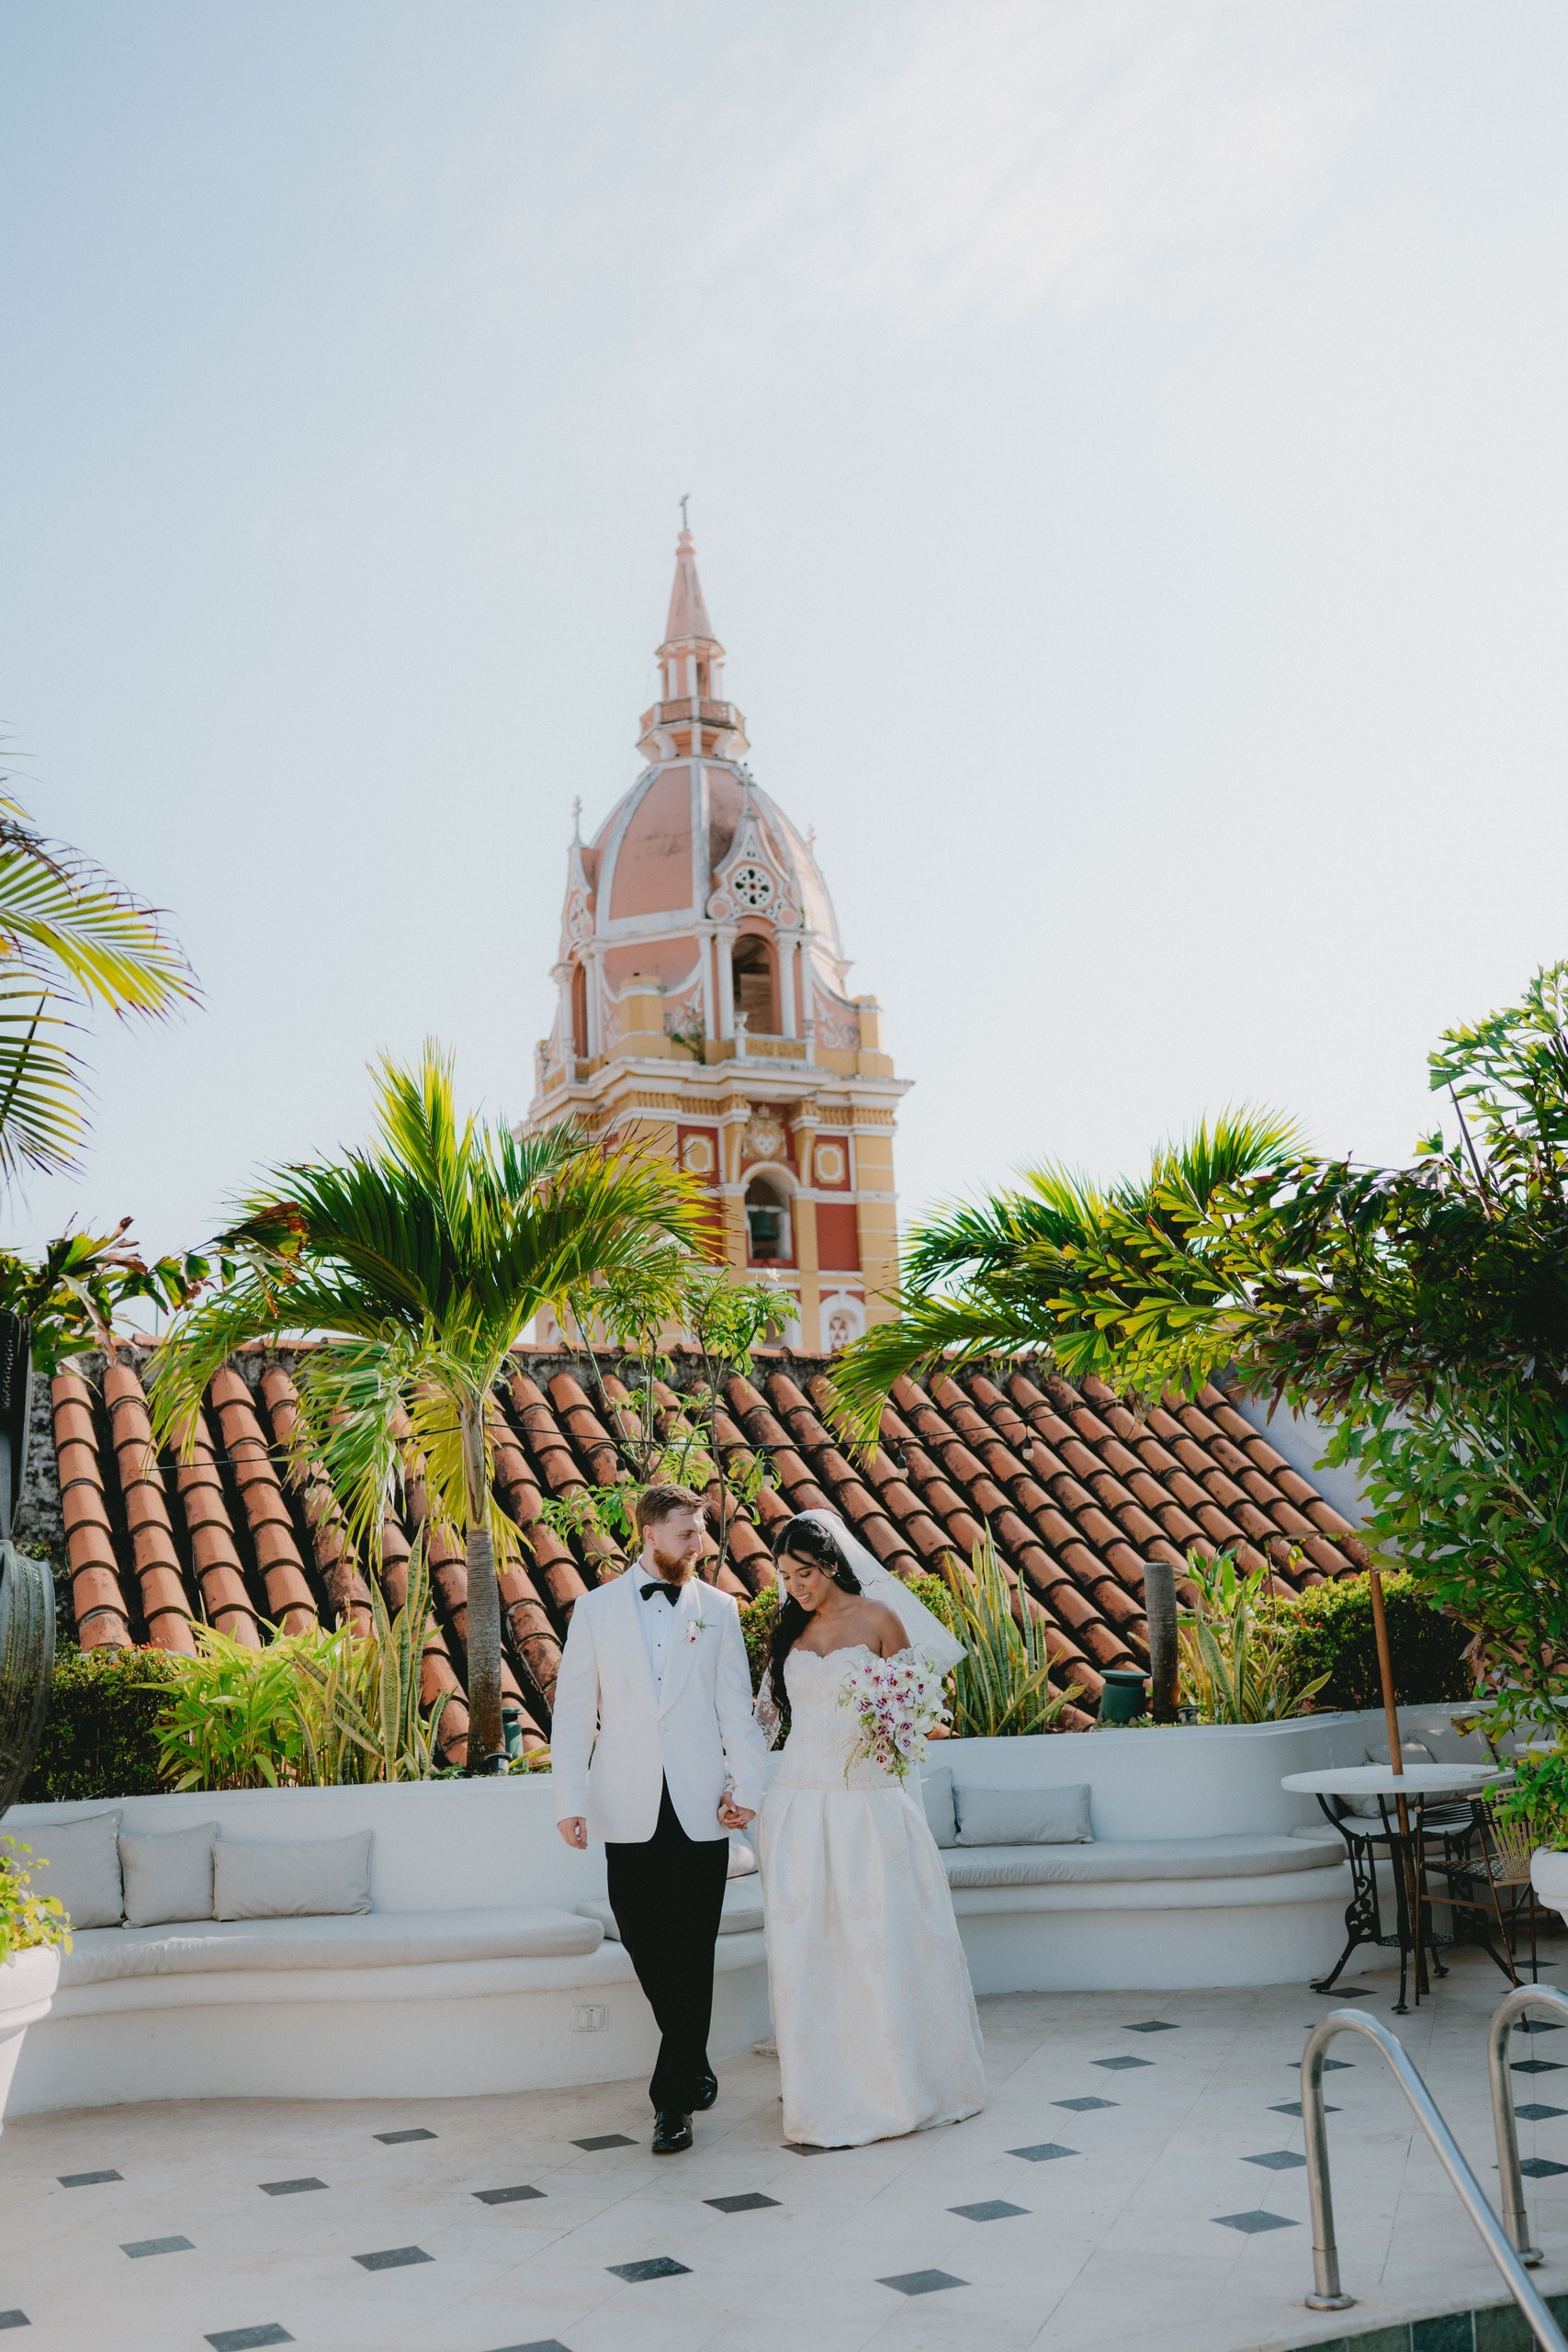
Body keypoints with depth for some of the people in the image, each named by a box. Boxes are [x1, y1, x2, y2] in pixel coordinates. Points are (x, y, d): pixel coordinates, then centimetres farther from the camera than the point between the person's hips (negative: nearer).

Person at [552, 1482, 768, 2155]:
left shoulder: (717, 1609, 7)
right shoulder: (596, 1609, 6)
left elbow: (736, 1708, 6)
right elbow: (574, 1712, 5)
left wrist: (745, 1786, -4)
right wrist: (569, 1800, -2)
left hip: (700, 1808, 0)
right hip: (628, 1810, 1)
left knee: (691, 1954, -2)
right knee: (645, 1948, 6)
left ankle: (673, 2100, 6)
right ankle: (694, 2070, 28)